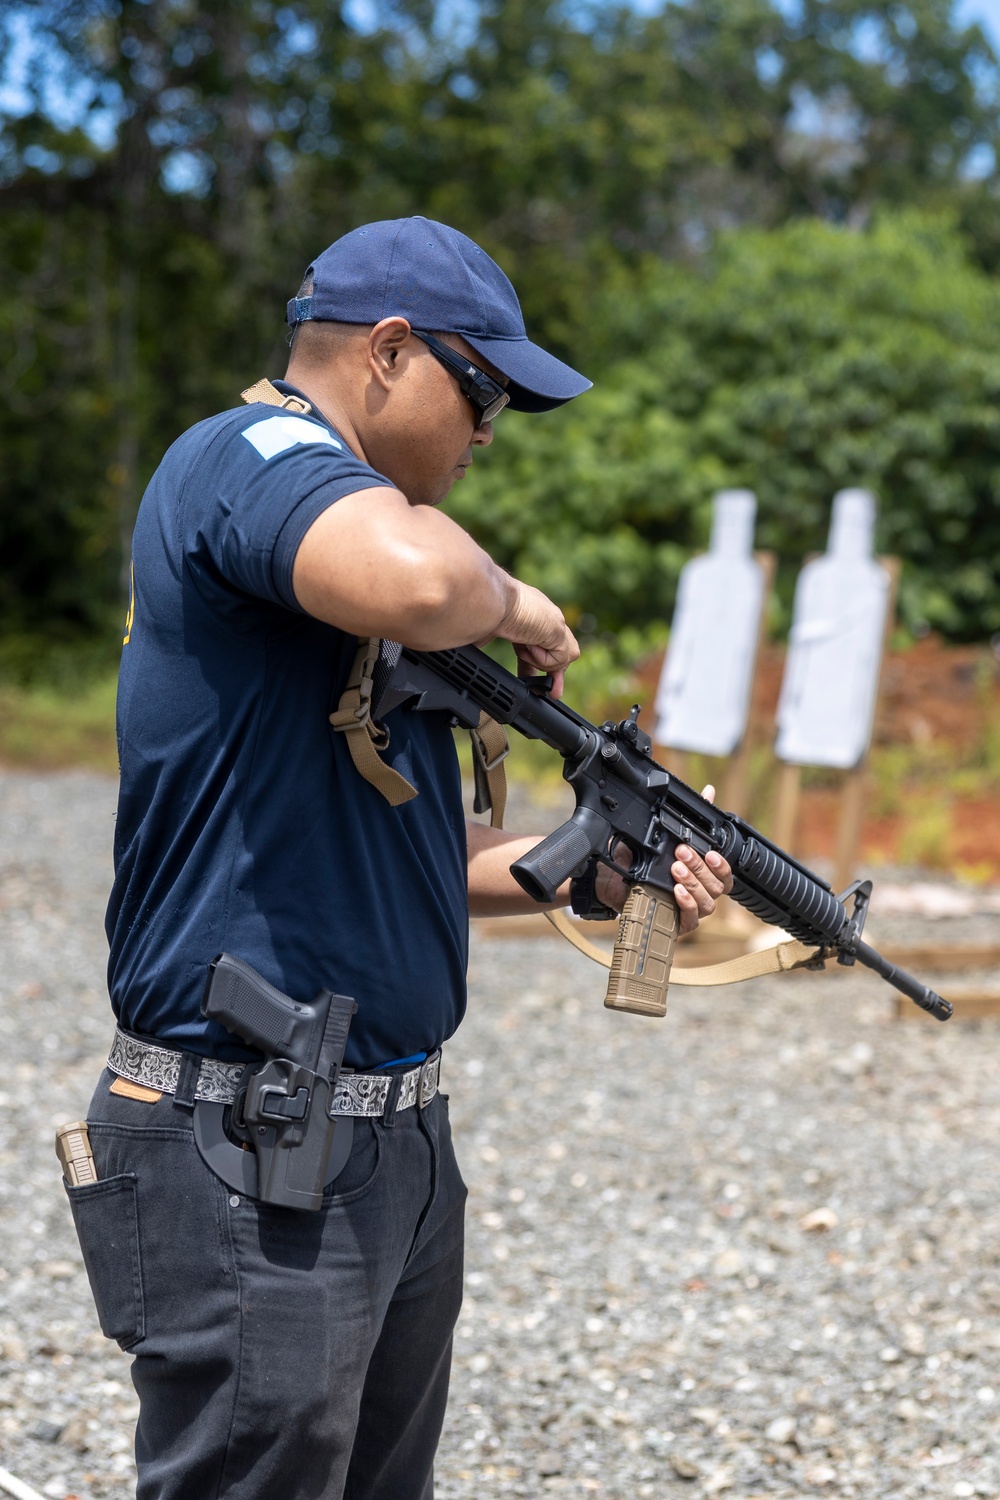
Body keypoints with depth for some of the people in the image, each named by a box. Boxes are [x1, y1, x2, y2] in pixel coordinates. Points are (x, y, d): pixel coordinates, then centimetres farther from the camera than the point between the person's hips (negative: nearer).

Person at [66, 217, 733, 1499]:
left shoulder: (331, 500, 18)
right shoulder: (247, 456, -11)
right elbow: (415, 580, -36)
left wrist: (591, 869, 13)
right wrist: (509, 602, -15)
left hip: (395, 1142, 10)